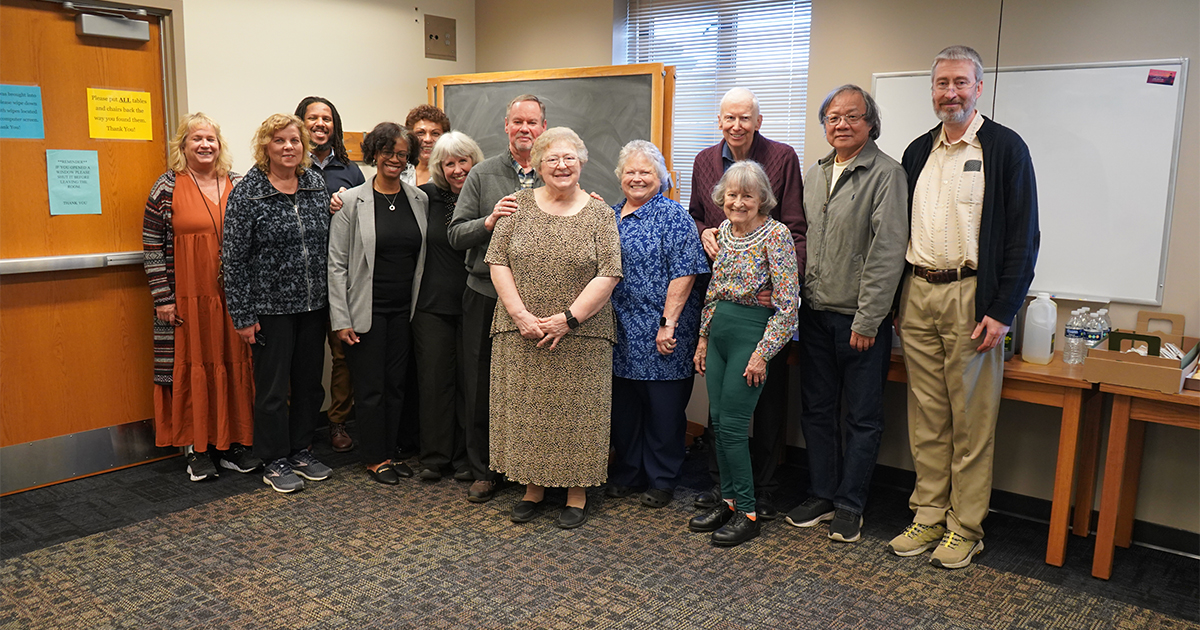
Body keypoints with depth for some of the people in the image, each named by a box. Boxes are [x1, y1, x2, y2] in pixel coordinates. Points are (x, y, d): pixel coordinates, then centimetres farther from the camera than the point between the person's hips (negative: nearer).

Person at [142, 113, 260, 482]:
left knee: (234, 364, 6)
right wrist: (163, 298, -7)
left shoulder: (238, 185, 8)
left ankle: (234, 444, 16)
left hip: (233, 296, 3)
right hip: (187, 299, -2)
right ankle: (196, 449, 13)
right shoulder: (167, 188, 0)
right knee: (192, 365, 3)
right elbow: (152, 247, -1)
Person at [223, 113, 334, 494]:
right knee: (273, 387, 6)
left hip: (313, 305, 5)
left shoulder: (317, 185, 5)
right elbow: (234, 258, -9)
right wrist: (242, 315, -11)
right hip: (271, 308, -4)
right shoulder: (247, 192, -9)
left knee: (310, 383, 13)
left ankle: (301, 451, 29)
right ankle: (275, 462, 21)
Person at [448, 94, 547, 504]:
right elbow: (455, 234, 3)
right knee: (482, 387, 7)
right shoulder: (483, 174, 6)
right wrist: (489, 221, -14)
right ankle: (484, 471, 22)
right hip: (486, 296, 1)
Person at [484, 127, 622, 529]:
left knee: (577, 412, 4)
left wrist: (568, 319, -14)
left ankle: (577, 493, 19)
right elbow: (498, 262, 0)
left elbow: (608, 275, -6)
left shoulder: (600, 215, 1)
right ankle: (534, 486, 24)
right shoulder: (518, 206, 5)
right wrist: (520, 315, -11)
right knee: (526, 410, 8)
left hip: (581, 335, -1)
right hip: (522, 333, 2)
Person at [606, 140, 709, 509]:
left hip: (660, 335, -6)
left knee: (663, 409, 4)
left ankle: (662, 480, 19)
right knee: (622, 405, 13)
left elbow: (683, 273, -13)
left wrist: (668, 323, -17)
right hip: (620, 334, 6)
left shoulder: (673, 216, -6)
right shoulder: (610, 216, 14)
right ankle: (626, 474, 28)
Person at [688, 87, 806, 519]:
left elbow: (795, 229, -8)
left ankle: (763, 488, 18)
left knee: (769, 393, 5)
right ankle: (721, 480, 26)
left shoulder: (783, 158, -5)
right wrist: (704, 232, -3)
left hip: (767, 292, -4)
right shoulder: (705, 161, 9)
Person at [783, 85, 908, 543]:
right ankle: (822, 496, 27)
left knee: (862, 417, 5)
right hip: (815, 314, 6)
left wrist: (867, 319, -16)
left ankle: (849, 506, 17)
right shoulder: (815, 174, 12)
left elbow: (887, 251, -14)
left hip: (861, 318, -6)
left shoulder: (886, 173, -8)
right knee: (816, 409, 13)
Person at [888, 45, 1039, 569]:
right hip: (917, 294, 5)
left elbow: (1023, 235, -7)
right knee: (927, 418, 10)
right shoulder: (917, 152, 14)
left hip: (971, 296, -5)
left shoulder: (1005, 148, -2)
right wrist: (895, 299, 9)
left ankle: (965, 526, 14)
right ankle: (929, 515, 21)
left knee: (971, 421, 2)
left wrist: (1002, 311, -13)